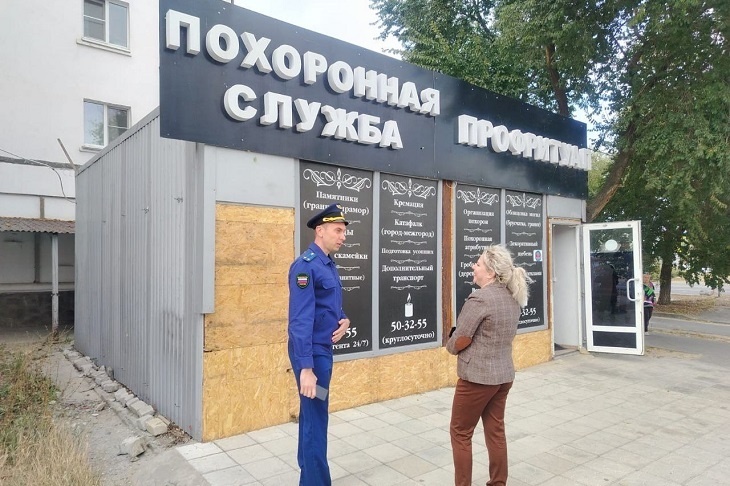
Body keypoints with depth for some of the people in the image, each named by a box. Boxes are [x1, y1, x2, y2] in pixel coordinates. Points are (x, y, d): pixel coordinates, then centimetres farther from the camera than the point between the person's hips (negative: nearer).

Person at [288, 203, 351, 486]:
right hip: (311, 352, -9)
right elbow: (301, 319, -26)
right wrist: (305, 367, -29)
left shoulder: (329, 264, 9)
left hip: (324, 349, 9)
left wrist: (344, 320, -2)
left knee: (312, 415, 21)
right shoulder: (305, 265, -20)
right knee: (316, 419, 0)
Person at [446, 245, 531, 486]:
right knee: (495, 431, 18)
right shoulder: (512, 297, 5)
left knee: (460, 432, 8)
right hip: (504, 374, 8)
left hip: (478, 376, -8)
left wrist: (449, 345, 6)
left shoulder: (479, 298, -21)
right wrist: (457, 343, 11)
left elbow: (459, 341, -17)